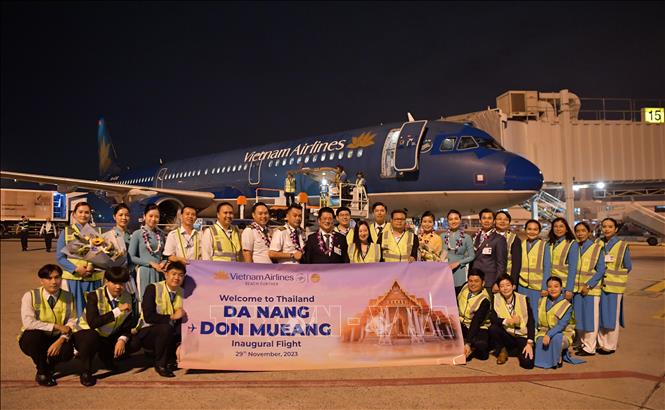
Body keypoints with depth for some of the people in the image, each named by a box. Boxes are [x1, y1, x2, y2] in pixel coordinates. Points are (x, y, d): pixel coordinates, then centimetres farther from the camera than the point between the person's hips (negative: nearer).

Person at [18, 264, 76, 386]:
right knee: (34, 335, -36)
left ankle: (49, 365, 10)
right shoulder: (30, 296, -12)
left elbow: (72, 322, -7)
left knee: (67, 351, -29)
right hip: (32, 340, -1)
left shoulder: (68, 297, -3)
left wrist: (61, 340, -24)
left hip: (57, 340, 2)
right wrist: (56, 326, -25)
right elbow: (28, 323, -24)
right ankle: (42, 372, -9)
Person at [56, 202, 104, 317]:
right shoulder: (66, 232, 6)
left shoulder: (96, 232, 10)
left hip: (93, 278, 1)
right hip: (72, 278, -1)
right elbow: (60, 257, 2)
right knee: (77, 311, 2)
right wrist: (76, 269, -12)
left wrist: (93, 266, -13)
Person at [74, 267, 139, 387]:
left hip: (110, 337, 5)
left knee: (133, 344, -16)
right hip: (87, 333, -5)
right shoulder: (94, 296, -21)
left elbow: (129, 325, -6)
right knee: (91, 336, -37)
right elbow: (92, 323, -35)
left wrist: (122, 339, -27)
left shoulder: (127, 298, -6)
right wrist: (118, 310, -39)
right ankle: (85, 372, -14)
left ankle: (107, 357, 14)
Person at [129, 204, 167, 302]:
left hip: (159, 273, 4)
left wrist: (164, 262, -4)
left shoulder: (160, 234, 11)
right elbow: (131, 257, -5)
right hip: (144, 272, -4)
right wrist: (151, 263, -10)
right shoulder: (137, 234, -2)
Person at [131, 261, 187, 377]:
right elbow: (148, 317, -22)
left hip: (168, 333, 6)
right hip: (146, 333, -6)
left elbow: (183, 319, 0)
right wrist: (172, 317, -24)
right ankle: (160, 364, -13)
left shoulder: (182, 292, 3)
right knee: (166, 328, -34)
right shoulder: (153, 288, -13)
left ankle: (170, 359, 4)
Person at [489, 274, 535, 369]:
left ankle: (518, 351, 12)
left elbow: (531, 322, -9)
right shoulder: (496, 299, -3)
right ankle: (503, 351, 1)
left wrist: (529, 343, -18)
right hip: (507, 336, 1)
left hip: (522, 336, -1)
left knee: (527, 363, -24)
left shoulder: (523, 299, -6)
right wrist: (508, 321, -27)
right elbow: (492, 319, -13)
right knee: (492, 328, -29)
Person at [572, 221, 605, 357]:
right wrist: (570, 286, 3)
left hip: (591, 289, -4)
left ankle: (590, 348, 7)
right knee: (579, 318, 9)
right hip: (576, 288, 4)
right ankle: (583, 343, 22)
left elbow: (601, 271, -7)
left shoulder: (597, 248, -4)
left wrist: (588, 285, -14)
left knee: (590, 318, 0)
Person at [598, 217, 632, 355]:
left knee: (612, 317, 2)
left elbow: (628, 267, 2)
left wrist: (614, 275, -4)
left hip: (614, 286, -3)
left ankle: (610, 346, 13)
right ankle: (602, 344, 20)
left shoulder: (623, 246, -4)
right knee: (601, 316, 9)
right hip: (599, 285, 3)